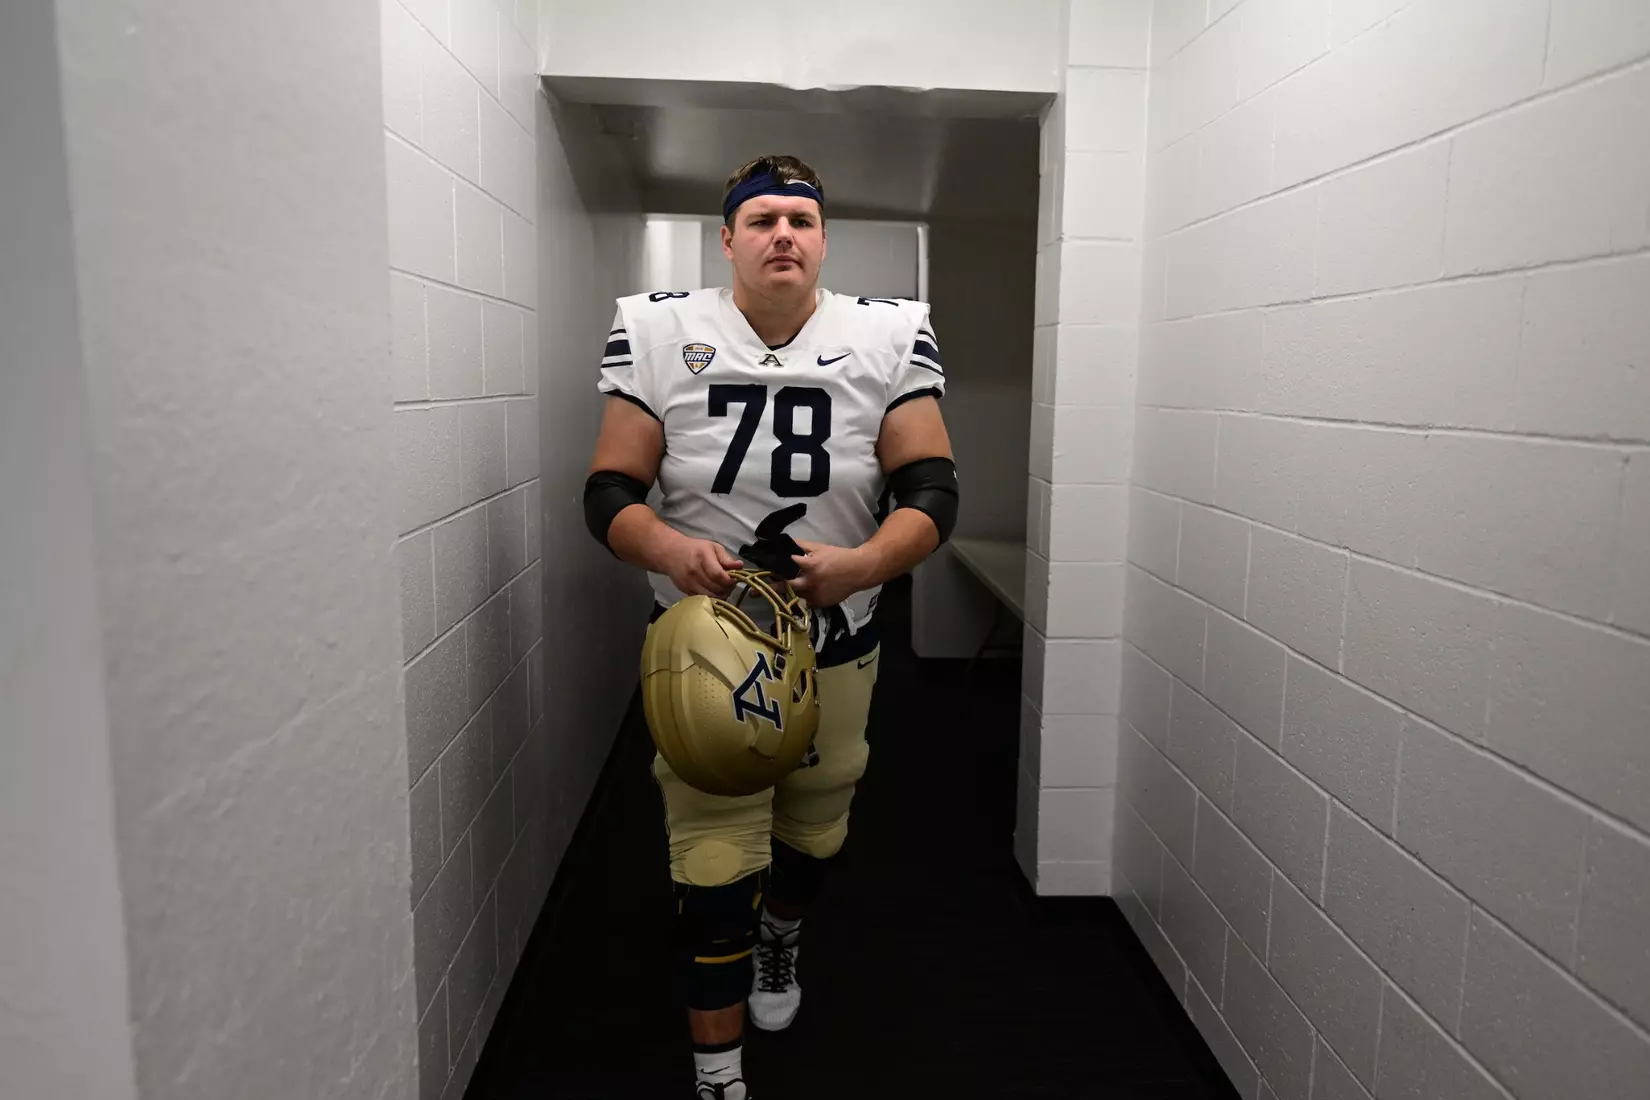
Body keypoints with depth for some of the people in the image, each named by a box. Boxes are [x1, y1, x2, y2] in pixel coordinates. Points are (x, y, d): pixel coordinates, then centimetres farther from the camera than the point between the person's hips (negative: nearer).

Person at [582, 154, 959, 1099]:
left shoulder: (889, 339, -6)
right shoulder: (661, 335, -7)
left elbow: (932, 489, -10)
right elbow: (610, 491, -7)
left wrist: (863, 563, -30)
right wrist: (668, 549, -29)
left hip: (837, 648, 2)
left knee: (813, 836, 21)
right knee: (713, 869, 0)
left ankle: (779, 944, 57)